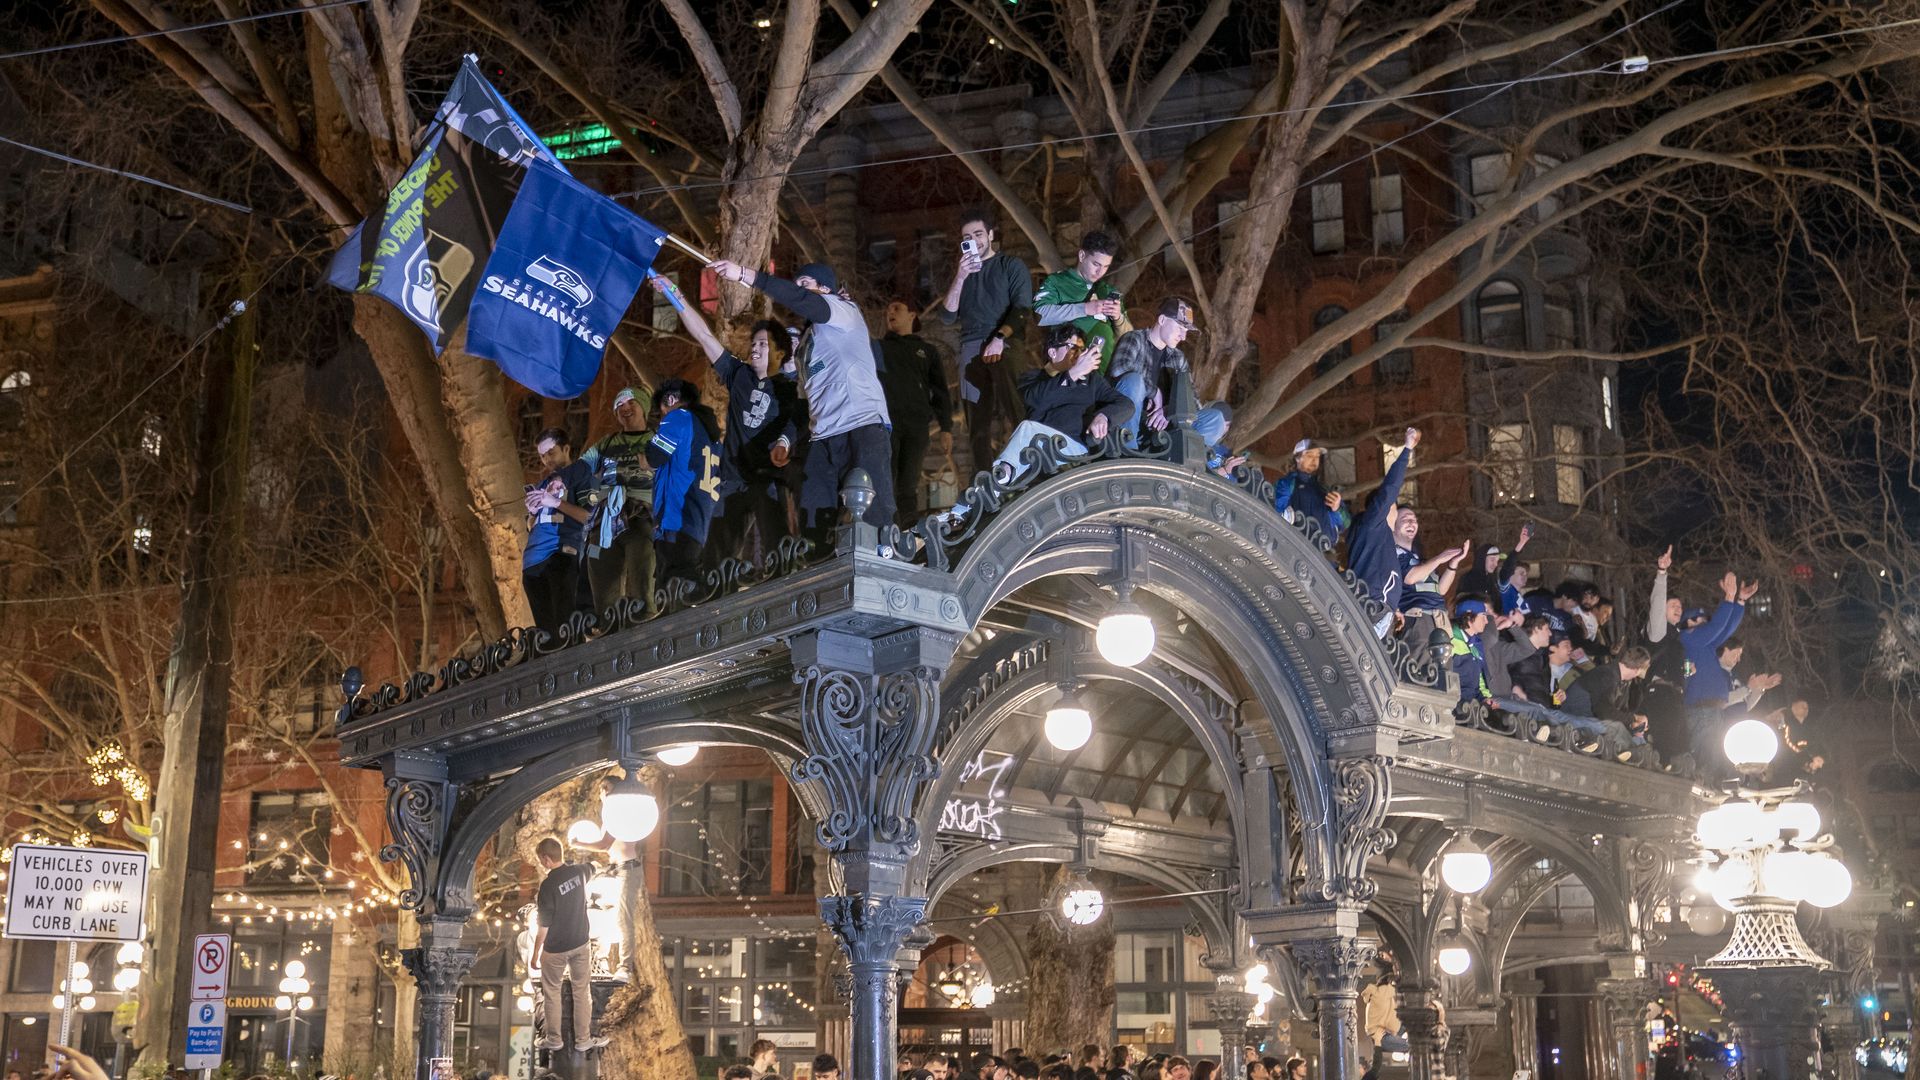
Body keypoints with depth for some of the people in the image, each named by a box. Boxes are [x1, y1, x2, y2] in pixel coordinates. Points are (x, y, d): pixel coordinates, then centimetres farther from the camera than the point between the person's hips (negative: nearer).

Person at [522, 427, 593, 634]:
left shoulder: (579, 471, 8)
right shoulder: (544, 483, 29)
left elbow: (590, 516, -3)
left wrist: (556, 502, -7)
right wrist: (531, 512, 11)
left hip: (561, 555, -7)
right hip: (533, 560, 7)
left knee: (563, 621, -15)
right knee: (544, 626, 4)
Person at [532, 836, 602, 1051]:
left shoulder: (548, 886, -25)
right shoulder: (579, 871, -9)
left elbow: (544, 926, -20)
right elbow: (591, 871, 19)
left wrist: (536, 953, -8)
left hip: (556, 949, -5)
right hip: (581, 944, 5)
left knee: (551, 992, 15)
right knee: (582, 991, 14)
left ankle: (554, 1039, 25)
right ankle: (583, 1039, 21)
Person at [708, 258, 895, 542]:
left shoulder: (844, 310, 5)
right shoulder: (809, 336, 30)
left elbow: (798, 299, -13)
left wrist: (744, 274, -20)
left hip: (863, 426, -8)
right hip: (823, 438, 8)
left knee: (874, 519, -17)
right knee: (812, 526, -3)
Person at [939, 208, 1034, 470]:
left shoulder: (1011, 265, 12)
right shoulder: (961, 274, 22)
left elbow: (1023, 308, -1)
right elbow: (948, 317, 10)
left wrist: (999, 339, -17)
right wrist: (960, 278, -3)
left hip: (1005, 344, -4)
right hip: (971, 349, 4)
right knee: (977, 429, -1)